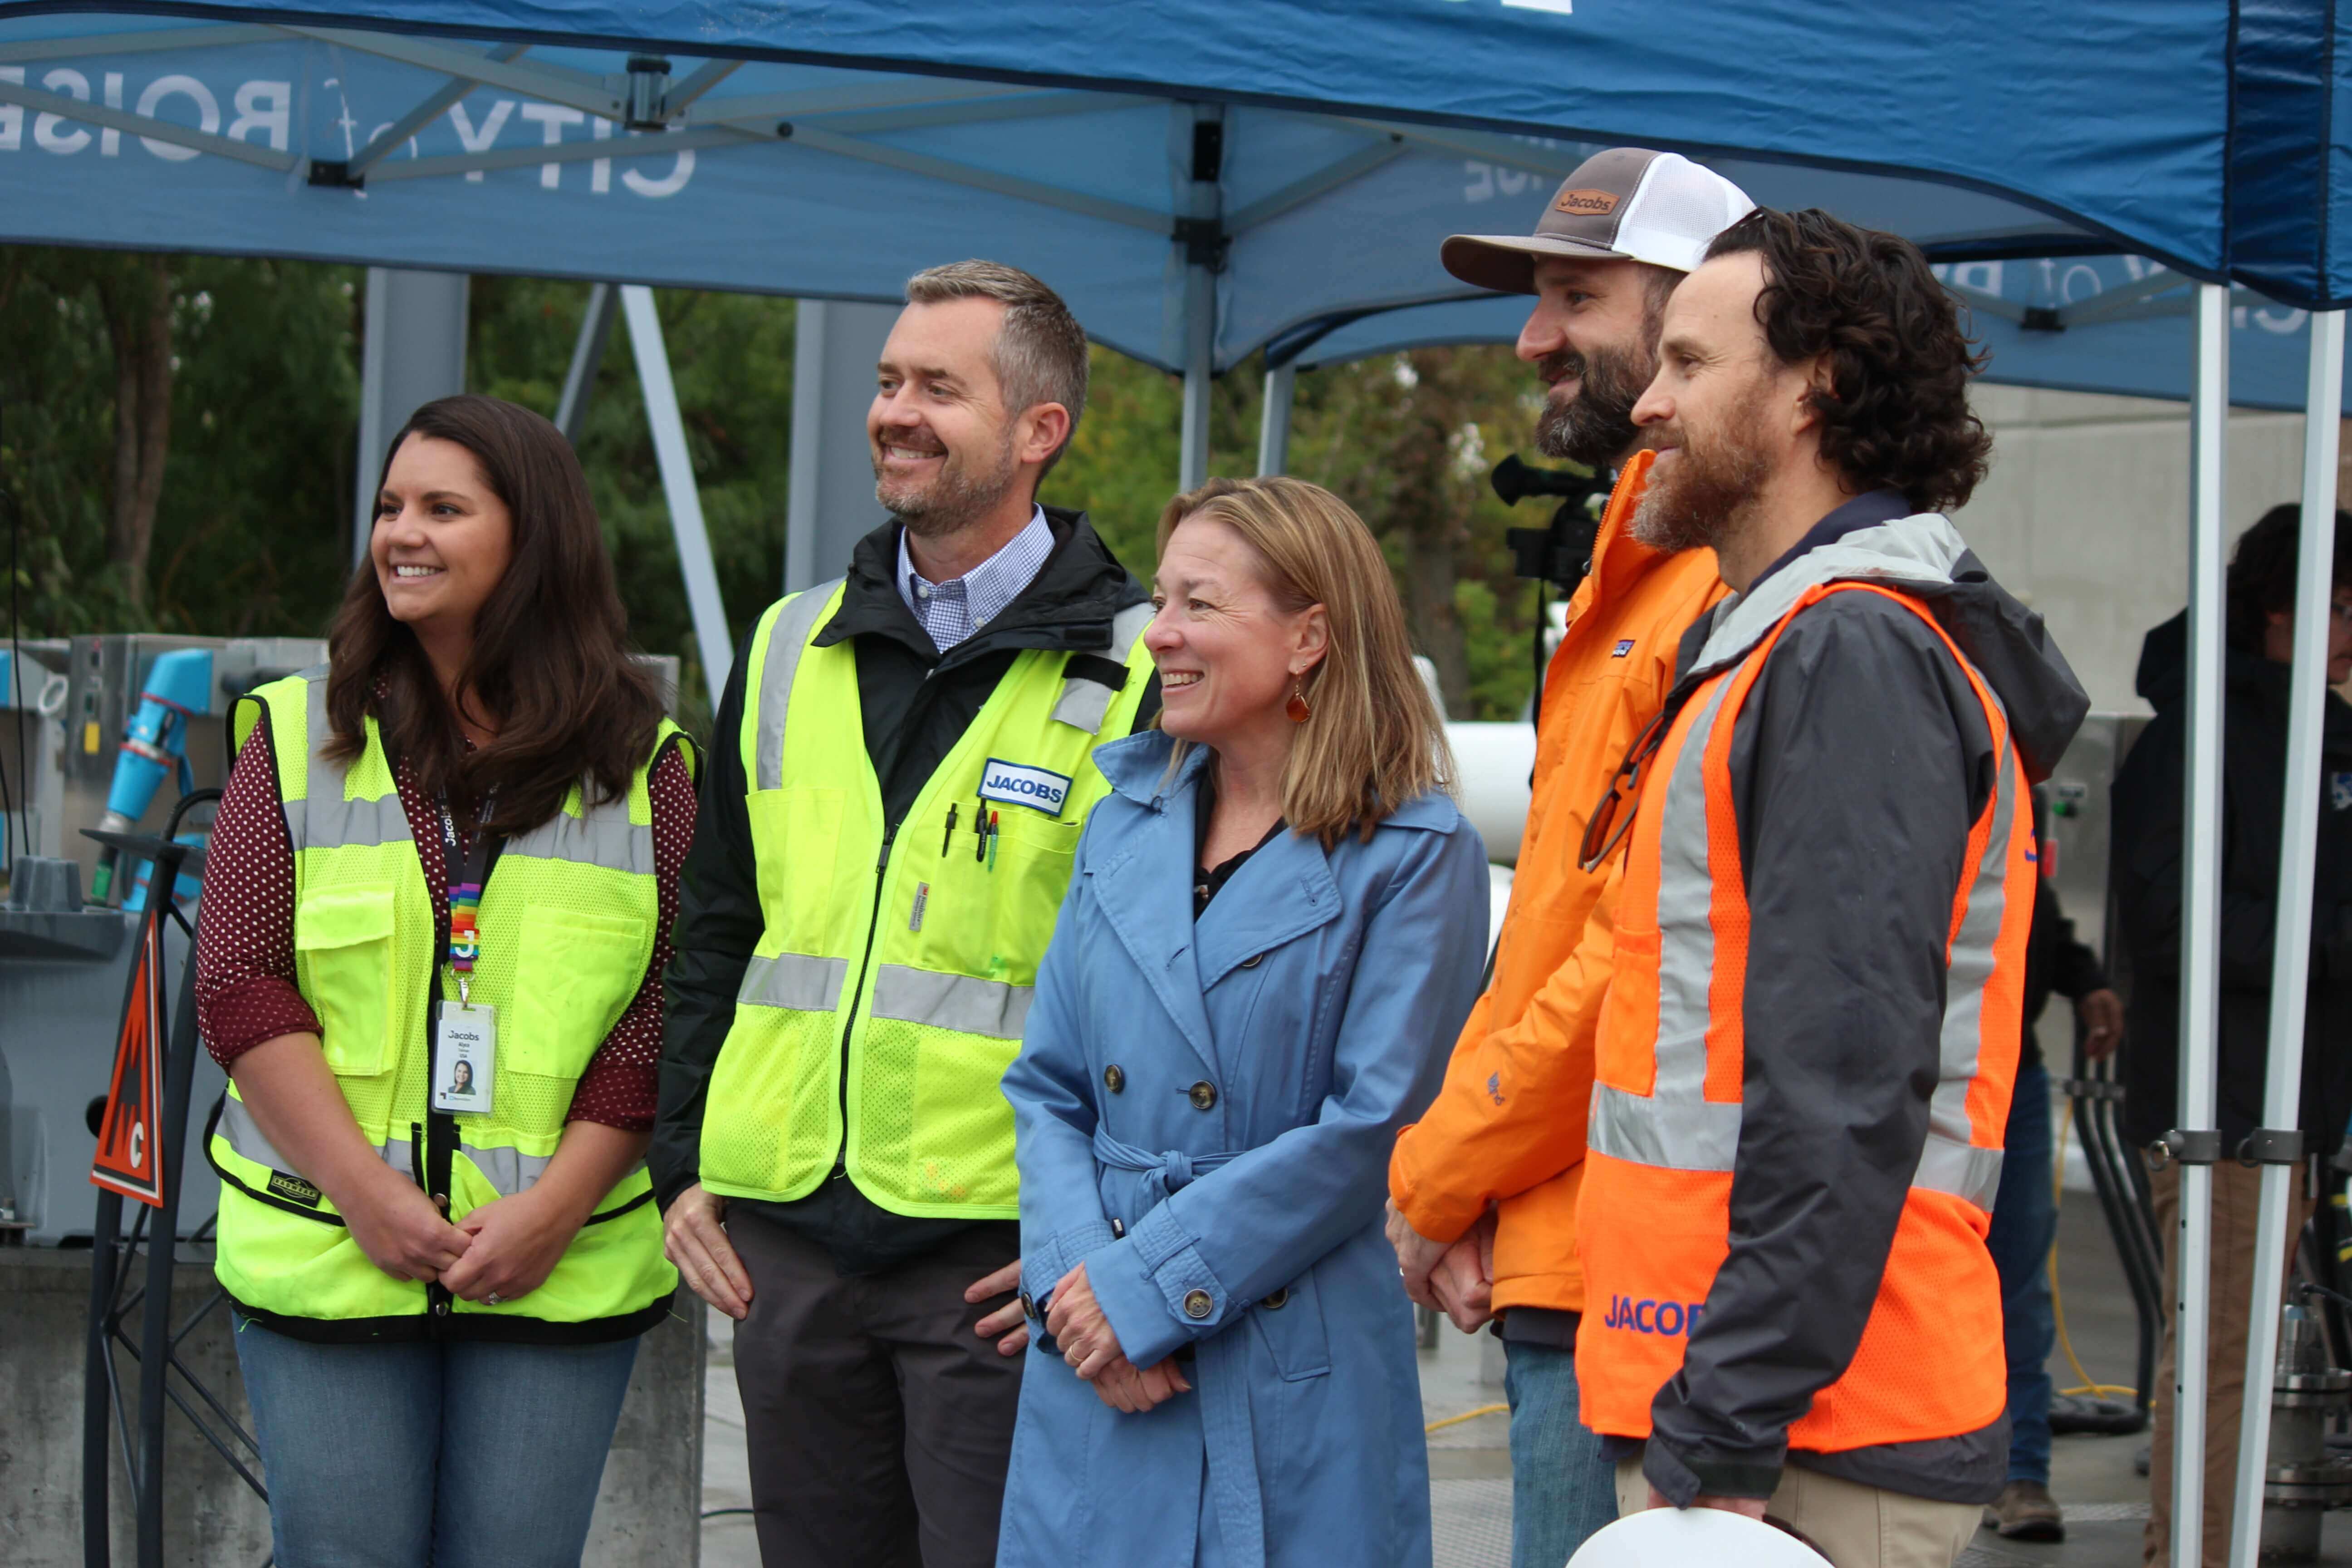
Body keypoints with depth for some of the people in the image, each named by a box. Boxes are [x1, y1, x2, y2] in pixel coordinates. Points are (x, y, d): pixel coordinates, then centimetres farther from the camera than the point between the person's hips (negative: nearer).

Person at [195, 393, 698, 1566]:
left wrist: (555, 1204, -11)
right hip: (325, 1266, 0)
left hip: (561, 1278, 0)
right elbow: (239, 985, -1)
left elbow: (666, 1012, 1)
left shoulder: (640, 766, 6)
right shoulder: (300, 739, 6)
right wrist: (364, 1194, -11)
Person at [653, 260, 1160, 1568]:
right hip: (787, 1240, 5)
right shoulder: (791, 650, 14)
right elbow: (715, 936, 20)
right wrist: (687, 1167, 12)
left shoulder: (1138, 673, -3)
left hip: (1000, 1261, -5)